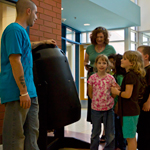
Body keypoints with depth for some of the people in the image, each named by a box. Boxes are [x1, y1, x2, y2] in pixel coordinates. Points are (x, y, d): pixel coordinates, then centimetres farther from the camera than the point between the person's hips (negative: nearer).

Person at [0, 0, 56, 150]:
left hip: (29, 92, 10)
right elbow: (15, 61, -19)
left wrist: (43, 42, 52)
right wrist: (23, 92, -20)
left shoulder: (21, 31, 18)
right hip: (18, 93, -10)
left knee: (32, 132, 12)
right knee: (15, 136, -2)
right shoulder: (14, 29, -12)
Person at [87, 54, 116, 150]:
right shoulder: (92, 78, -4)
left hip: (108, 109, 0)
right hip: (96, 109, 0)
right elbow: (90, 93, 5)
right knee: (95, 132, 14)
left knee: (110, 133, 7)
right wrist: (96, 101, 4)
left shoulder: (110, 78, -3)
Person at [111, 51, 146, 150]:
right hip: (134, 110, 10)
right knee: (132, 137, 18)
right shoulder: (136, 75, 12)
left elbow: (127, 94, -23)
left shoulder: (130, 75, -18)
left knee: (130, 138, -2)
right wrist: (119, 89, 8)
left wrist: (117, 92, -7)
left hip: (129, 112, -10)